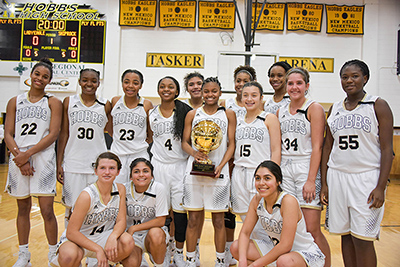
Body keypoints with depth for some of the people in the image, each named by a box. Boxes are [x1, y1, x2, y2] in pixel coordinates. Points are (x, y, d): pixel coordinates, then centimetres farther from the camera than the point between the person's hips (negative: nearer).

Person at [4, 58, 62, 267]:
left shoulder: (53, 102, 5)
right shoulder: (15, 102, 13)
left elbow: (53, 134, -5)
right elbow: (8, 135, 6)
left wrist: (28, 154, -13)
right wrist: (19, 157, -9)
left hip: (43, 158, -3)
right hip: (18, 159, 3)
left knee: (47, 210, -3)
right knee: (23, 208, 13)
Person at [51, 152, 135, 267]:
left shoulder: (120, 189, -8)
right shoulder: (87, 195, -22)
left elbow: (121, 220, -7)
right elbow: (71, 232, -21)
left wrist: (113, 237, -29)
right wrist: (98, 249, -26)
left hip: (102, 237, 4)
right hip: (78, 239, -3)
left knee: (128, 242, -26)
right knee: (70, 255, -36)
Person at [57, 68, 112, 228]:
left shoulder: (105, 106, 3)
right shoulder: (69, 102, 4)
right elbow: (64, 134, 5)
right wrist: (59, 163, 2)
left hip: (98, 164, 0)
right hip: (73, 163, 0)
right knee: (72, 208, 8)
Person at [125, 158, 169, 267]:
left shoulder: (159, 188, -15)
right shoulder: (125, 189, -8)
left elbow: (160, 221, -15)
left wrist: (133, 228, -15)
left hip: (153, 231, -1)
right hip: (131, 236, 1)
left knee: (155, 233, -34)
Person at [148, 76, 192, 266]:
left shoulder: (185, 112, -1)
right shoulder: (152, 114, 8)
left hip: (180, 165, -2)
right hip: (159, 165, 3)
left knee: (180, 212, 1)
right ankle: (167, 249, 28)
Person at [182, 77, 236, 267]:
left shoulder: (228, 114, 7)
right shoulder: (192, 114, 9)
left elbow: (231, 144, 4)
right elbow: (184, 142, 9)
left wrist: (221, 165, -10)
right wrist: (194, 153, -12)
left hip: (218, 172, -1)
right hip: (194, 171, 1)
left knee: (218, 220, 6)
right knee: (193, 219, 6)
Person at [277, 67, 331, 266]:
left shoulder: (314, 108, -3)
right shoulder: (280, 111, 13)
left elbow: (317, 147, -9)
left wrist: (311, 180, -15)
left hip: (306, 169, -4)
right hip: (284, 170, 5)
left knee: (312, 230, -2)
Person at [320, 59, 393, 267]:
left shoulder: (378, 106, -1)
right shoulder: (334, 109, 11)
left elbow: (387, 149, -5)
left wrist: (380, 187, -13)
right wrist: (324, 183, 7)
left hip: (366, 178, -4)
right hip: (337, 177, 4)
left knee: (362, 240, -1)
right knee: (345, 236, 10)